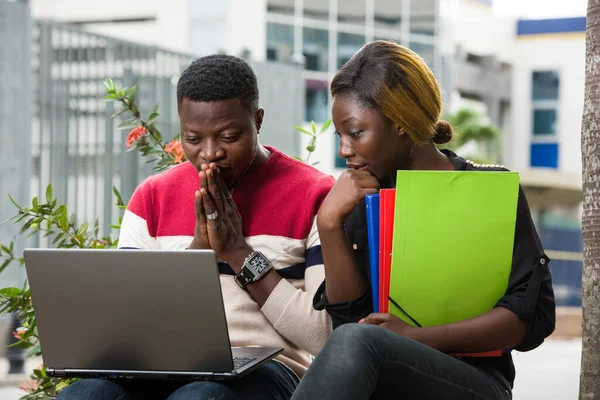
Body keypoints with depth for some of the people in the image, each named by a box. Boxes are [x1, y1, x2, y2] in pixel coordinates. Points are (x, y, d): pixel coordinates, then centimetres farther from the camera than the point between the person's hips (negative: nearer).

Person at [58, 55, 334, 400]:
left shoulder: (313, 195, 2)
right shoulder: (153, 197, 13)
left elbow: (326, 338, -7)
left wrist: (240, 253, -10)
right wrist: (197, 251, -7)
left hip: (267, 367, -4)